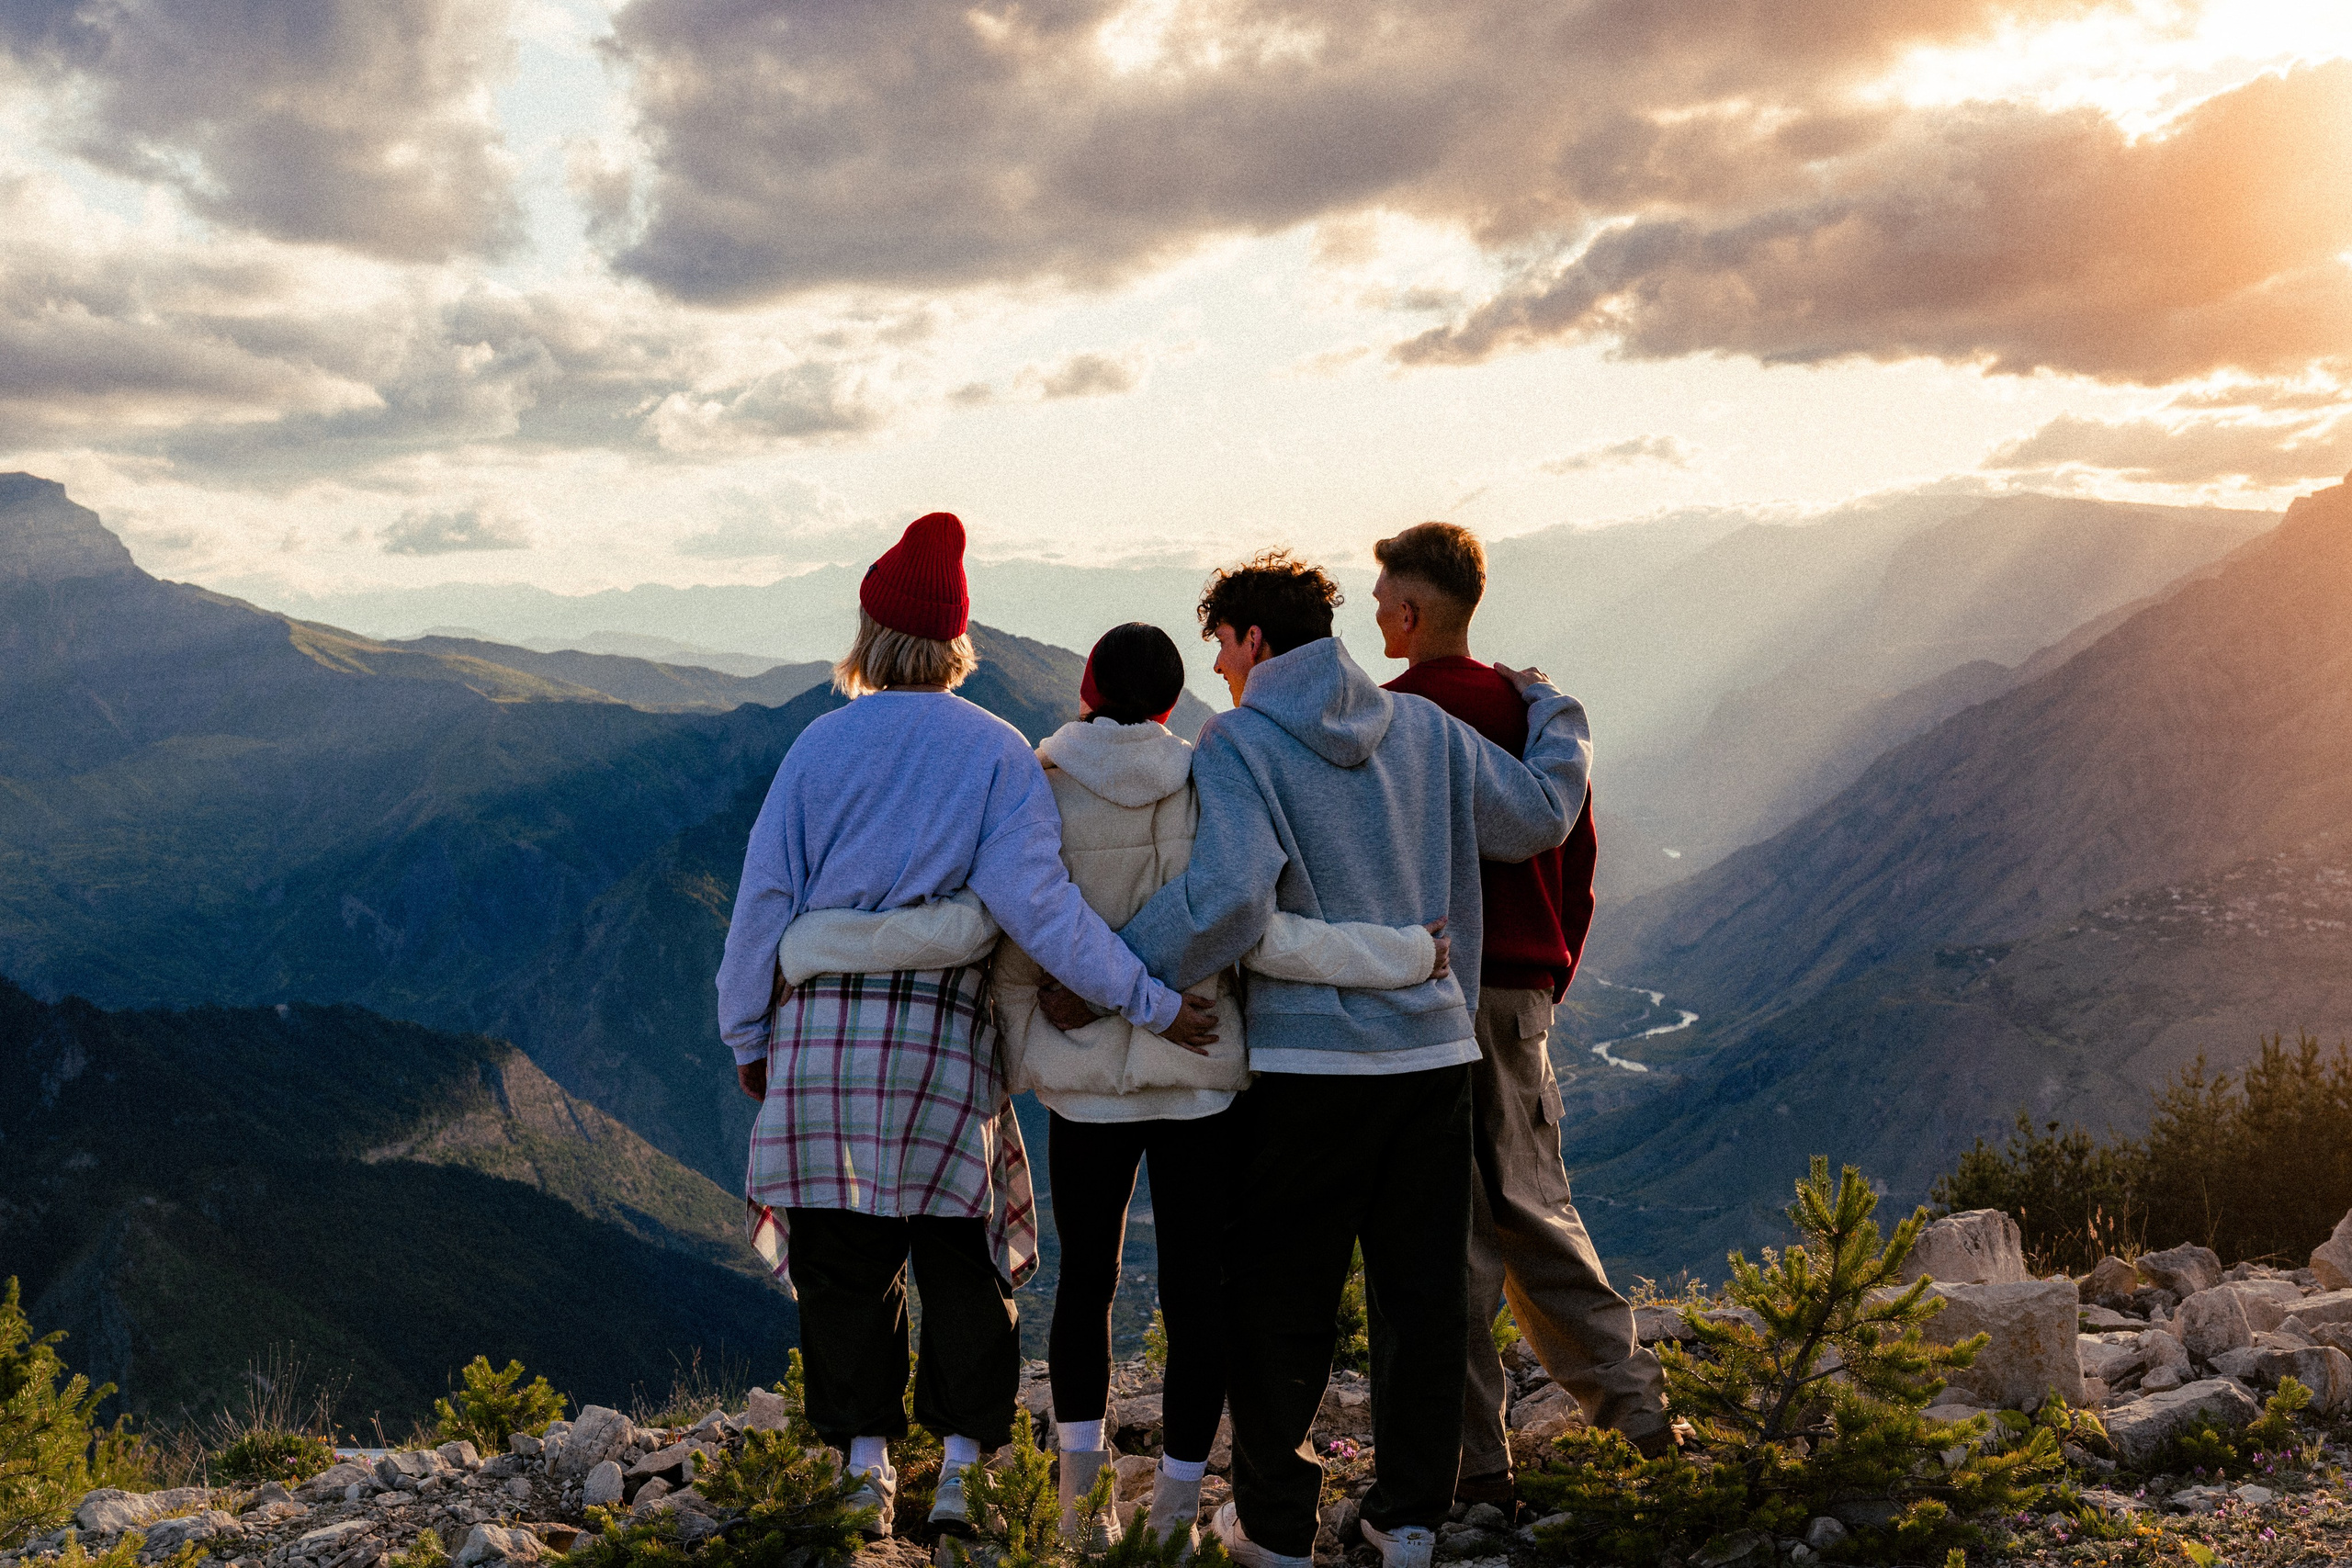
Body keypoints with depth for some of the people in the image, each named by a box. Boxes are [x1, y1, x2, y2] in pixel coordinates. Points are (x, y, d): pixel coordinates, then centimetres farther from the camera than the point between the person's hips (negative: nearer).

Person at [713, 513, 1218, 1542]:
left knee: (845, 1263, 10)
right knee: (962, 1263, 10)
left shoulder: (822, 743, 2)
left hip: (823, 1030, 1)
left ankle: (866, 1463, 11)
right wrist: (1150, 1002, -12)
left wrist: (748, 1033, 12)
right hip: (944, 1032, -1)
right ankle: (959, 1474, 9)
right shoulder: (998, 752, -2)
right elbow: (1034, 899, -13)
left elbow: (764, 896, 2)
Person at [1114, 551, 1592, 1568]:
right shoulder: (1424, 727, 7)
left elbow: (1227, 897, -23)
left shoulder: (1239, 743, -9)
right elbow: (1538, 814, 14)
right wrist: (1550, 712, 32)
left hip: (1307, 1058, -4)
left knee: (1280, 1300, 9)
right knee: (1421, 1292, 11)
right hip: (1433, 1052, 5)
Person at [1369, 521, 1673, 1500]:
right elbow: (1576, 855, 14)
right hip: (1525, 993, 7)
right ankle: (1626, 1395, 19)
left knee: (1445, 1226, -1)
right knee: (1530, 1204, 19)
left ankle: (1474, 1460, 3)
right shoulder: (1531, 709, 10)